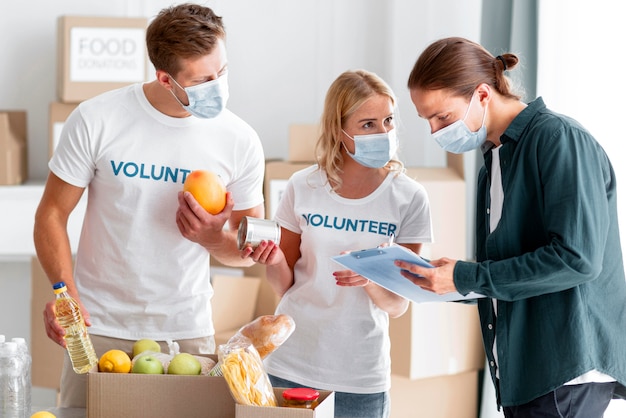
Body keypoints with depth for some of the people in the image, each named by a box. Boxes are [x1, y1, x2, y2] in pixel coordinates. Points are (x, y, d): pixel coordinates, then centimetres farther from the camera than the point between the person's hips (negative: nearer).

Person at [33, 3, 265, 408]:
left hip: (186, 330, 1)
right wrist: (64, 291, -19)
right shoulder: (97, 120, -11)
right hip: (99, 327, -1)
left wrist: (215, 239, -18)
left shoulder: (240, 141, -6)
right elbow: (52, 214, -3)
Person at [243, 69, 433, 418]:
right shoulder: (304, 187, -3)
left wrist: (370, 280, -23)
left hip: (361, 377, -1)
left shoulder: (408, 197, -6)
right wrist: (275, 262, -15)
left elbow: (397, 306, -3)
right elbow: (286, 286, 6)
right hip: (290, 366, 1)